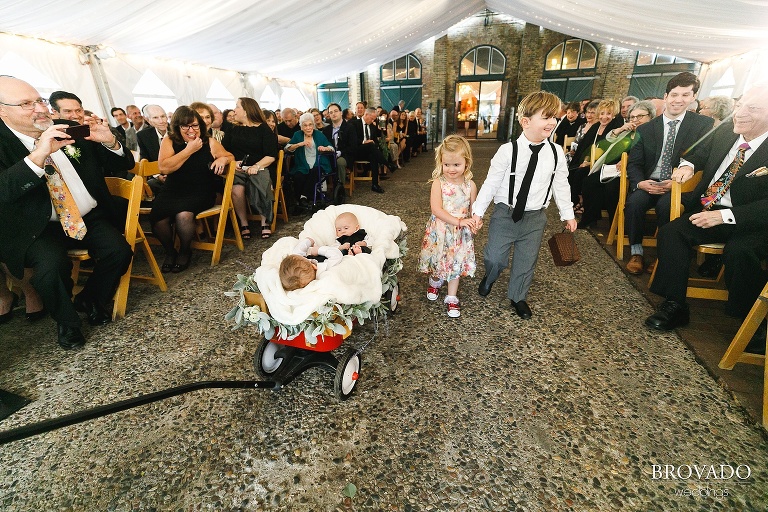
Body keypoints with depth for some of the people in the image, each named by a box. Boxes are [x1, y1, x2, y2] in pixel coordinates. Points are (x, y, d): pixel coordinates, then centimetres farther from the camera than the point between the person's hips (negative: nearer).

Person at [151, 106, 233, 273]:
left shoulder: (210, 142, 5)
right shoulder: (169, 141, 4)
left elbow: (230, 157, 14)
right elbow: (164, 168, -10)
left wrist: (223, 159, -11)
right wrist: (189, 149, -12)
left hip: (201, 192, -1)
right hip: (172, 191, 2)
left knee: (183, 215, -31)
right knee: (157, 216, -26)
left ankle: (185, 251, -1)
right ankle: (169, 251, 5)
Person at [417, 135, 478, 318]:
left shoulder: (470, 185, -4)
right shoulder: (438, 183, -12)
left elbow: (473, 209, 3)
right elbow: (436, 209, -21)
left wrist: (474, 224, -19)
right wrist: (458, 221, -28)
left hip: (461, 233, 2)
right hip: (439, 231, -1)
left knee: (456, 263, 11)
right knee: (437, 260, 14)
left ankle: (452, 298, 27)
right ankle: (435, 282, 48)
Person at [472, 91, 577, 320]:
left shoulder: (556, 153, -3)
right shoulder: (508, 150, -14)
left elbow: (561, 185, 7)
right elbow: (491, 182, -9)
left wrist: (568, 214, 12)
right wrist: (478, 211, -10)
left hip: (535, 217, 3)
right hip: (505, 214, -3)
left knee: (527, 260, 13)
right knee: (494, 257, 2)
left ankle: (517, 297, 36)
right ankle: (489, 278, 40)